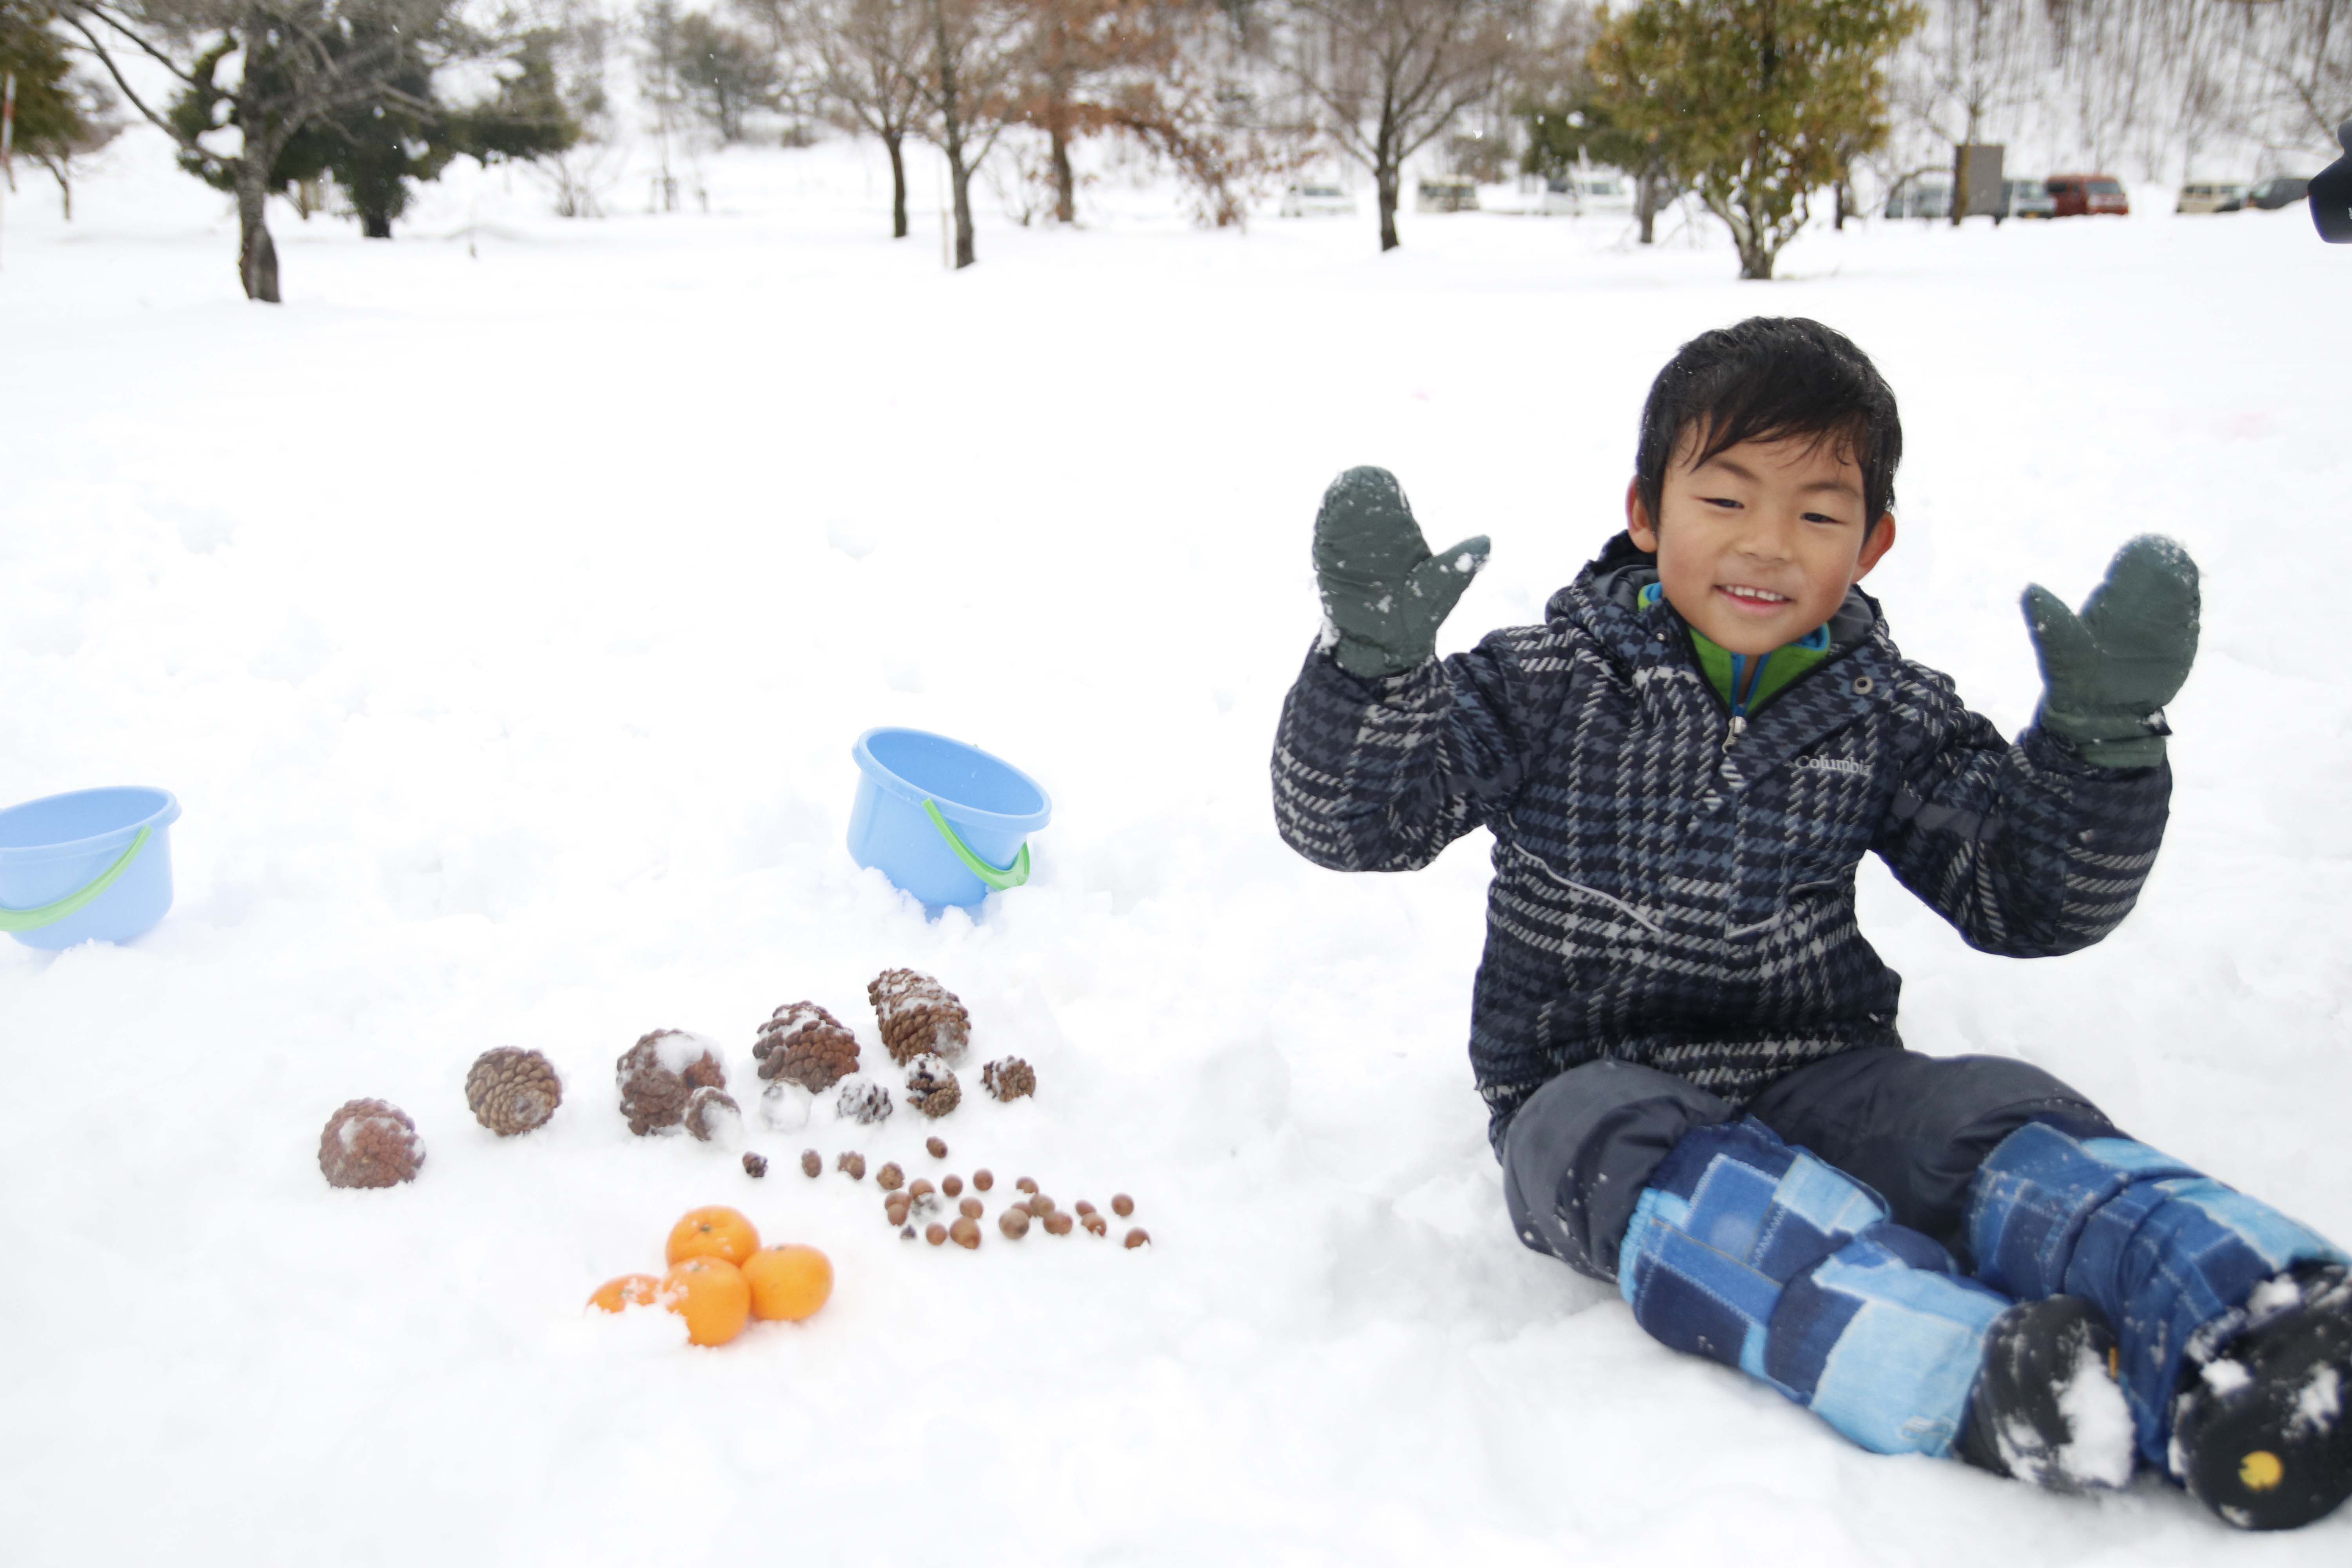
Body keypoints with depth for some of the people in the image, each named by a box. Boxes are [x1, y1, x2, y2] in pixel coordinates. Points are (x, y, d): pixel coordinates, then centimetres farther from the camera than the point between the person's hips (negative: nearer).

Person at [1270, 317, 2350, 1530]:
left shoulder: (1887, 716, 6)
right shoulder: (1549, 687, -3)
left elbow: (2032, 903, 5)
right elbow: (1348, 819, -9)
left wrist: (2104, 733, -12)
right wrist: (1372, 655, -28)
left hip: (1818, 1069, 3)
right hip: (1589, 1080, -3)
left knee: (1996, 1120, -26)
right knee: (1656, 1166, -37)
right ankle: (1972, 1379, -58)